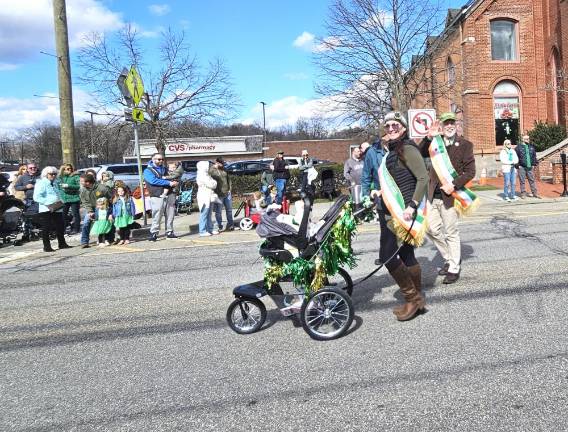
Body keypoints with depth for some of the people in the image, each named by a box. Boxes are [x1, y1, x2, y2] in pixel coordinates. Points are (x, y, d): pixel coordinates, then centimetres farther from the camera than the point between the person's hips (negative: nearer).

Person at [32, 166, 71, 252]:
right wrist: (48, 203, -22)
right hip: (46, 210, -7)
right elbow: (36, 197, -15)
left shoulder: (55, 183, 18)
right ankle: (47, 247, 7)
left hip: (57, 209, 7)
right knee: (46, 228, 0)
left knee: (60, 227, 10)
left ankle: (62, 244, 23)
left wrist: (61, 201, 7)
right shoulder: (41, 183, -6)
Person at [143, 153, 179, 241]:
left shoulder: (165, 169, 23)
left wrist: (174, 182, -3)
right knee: (157, 216, -9)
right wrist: (169, 183, -16)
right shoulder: (148, 171, 3)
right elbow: (154, 181, -13)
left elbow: (174, 177, 23)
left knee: (170, 215, 5)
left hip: (169, 195, 6)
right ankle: (153, 233, -1)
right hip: (157, 196, -5)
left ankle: (169, 232, 14)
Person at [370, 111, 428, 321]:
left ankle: (412, 298, 2)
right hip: (391, 210, 9)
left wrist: (412, 206, -24)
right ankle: (417, 299, 21)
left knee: (388, 255, -11)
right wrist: (381, 192, 17)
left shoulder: (407, 149, -10)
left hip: (402, 211, -9)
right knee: (405, 255, 12)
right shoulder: (392, 150, 17)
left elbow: (423, 178, -18)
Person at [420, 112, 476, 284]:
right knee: (432, 229, 10)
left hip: (449, 195, -5)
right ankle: (450, 258, 30)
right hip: (433, 195, 5)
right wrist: (428, 137, -15)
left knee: (451, 233, 3)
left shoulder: (465, 145, -3)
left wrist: (454, 185, -18)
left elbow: (470, 171, -7)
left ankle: (454, 268, 17)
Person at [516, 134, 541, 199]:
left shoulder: (531, 147, 12)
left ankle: (535, 193, 12)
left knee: (532, 180, 7)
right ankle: (523, 194, 8)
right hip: (522, 167, -4)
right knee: (522, 181, 1)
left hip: (530, 167, 4)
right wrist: (518, 165, -10)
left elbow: (534, 156, 17)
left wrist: (534, 164, 10)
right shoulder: (519, 147, -3)